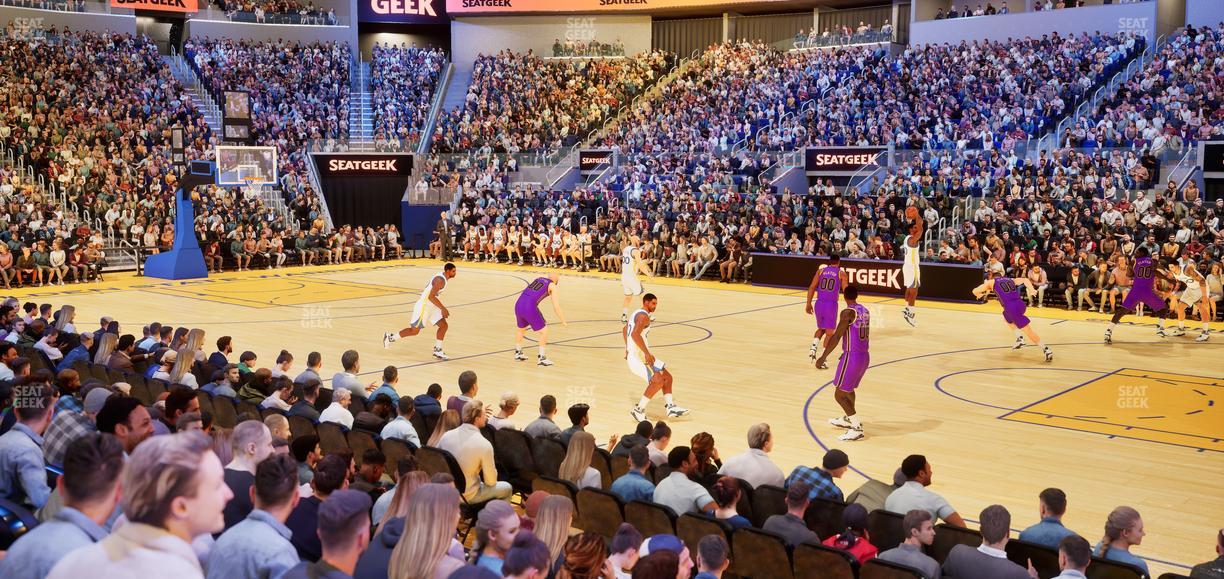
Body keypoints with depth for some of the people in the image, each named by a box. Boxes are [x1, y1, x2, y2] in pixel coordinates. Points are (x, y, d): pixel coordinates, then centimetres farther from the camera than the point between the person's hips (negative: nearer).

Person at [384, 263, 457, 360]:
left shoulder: (442, 278, 8)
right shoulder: (440, 280, -24)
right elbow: (431, 297, -30)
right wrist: (443, 308, -29)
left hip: (432, 307, 10)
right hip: (424, 306, -10)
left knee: (444, 325, 1)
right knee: (414, 330, 1)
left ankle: (437, 351, 7)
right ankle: (390, 337, 18)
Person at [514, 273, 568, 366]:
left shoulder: (539, 278, 21)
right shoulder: (552, 286, 5)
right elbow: (556, 307, 1)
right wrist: (563, 321, 11)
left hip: (518, 305, 7)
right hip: (530, 308, -7)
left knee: (521, 329, 31)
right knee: (544, 331, 10)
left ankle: (518, 353, 44)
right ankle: (541, 358, 12)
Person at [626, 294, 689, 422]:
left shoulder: (637, 313, 18)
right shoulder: (644, 316, -15)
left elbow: (625, 329, 33)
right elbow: (635, 334, -31)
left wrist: (627, 348, 38)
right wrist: (647, 353, -31)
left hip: (640, 355, 11)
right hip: (638, 356, -11)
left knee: (667, 377, 12)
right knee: (658, 381, -22)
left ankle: (671, 407, 11)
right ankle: (638, 410, -14)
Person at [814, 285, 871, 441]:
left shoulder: (848, 312, -15)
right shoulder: (865, 311, 10)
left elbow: (836, 337, -19)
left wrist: (823, 357, -14)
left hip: (852, 357, -9)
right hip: (865, 356, 9)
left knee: (839, 394, 0)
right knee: (849, 388, 28)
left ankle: (857, 429, -3)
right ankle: (848, 420, 44)